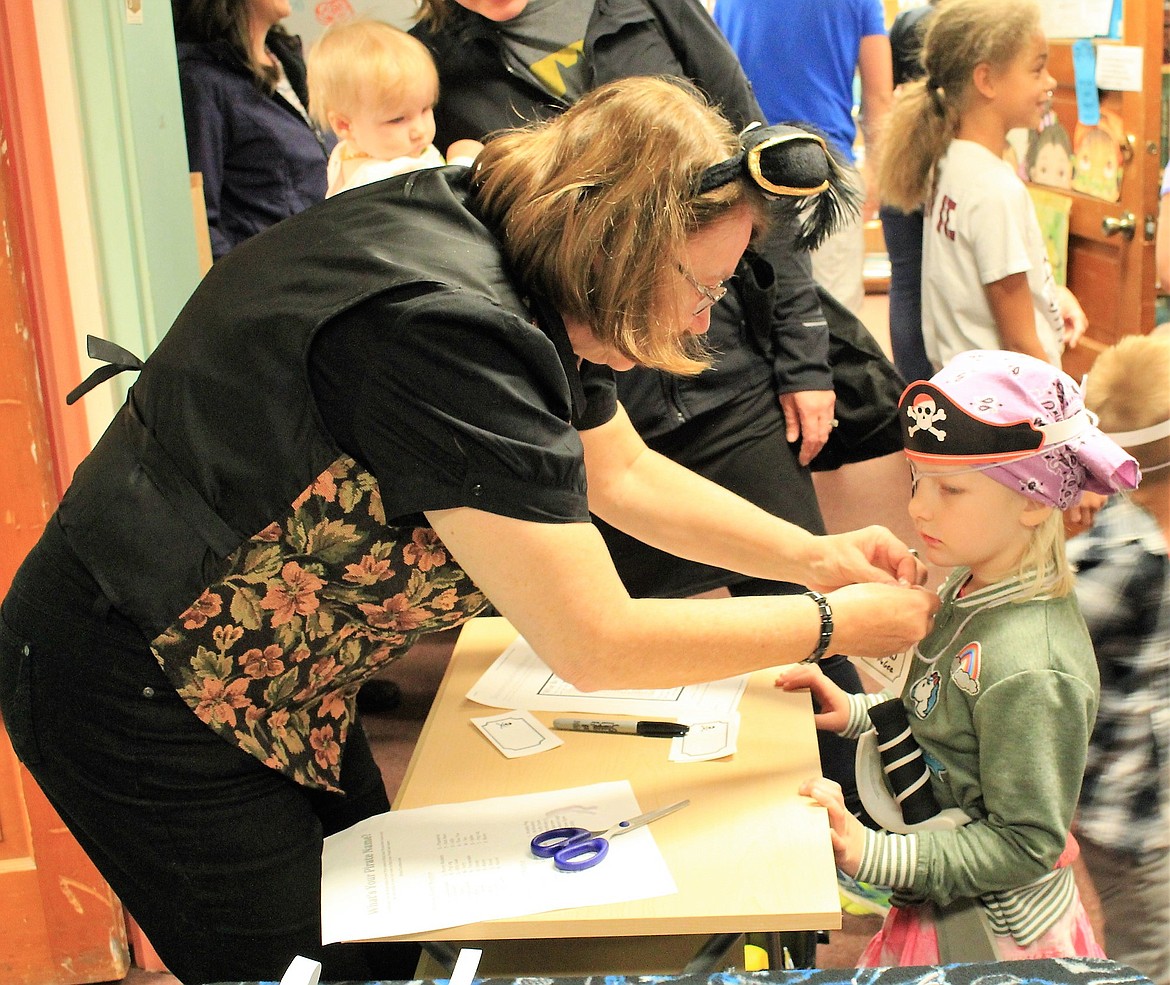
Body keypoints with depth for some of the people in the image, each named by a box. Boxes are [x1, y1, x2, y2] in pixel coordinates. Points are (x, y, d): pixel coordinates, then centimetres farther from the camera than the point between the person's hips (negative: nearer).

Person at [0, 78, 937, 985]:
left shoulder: (511, 257, -2)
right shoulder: (445, 326, -32)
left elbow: (627, 474, 12)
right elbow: (596, 644, -28)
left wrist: (812, 555, 5)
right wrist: (833, 624, -16)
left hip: (269, 678, 9)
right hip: (139, 701, -9)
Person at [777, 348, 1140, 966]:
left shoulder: (1030, 668, -31)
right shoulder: (969, 589, -4)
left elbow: (1026, 842, -25)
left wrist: (870, 854, -29)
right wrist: (856, 713, 1)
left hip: (995, 942, -8)